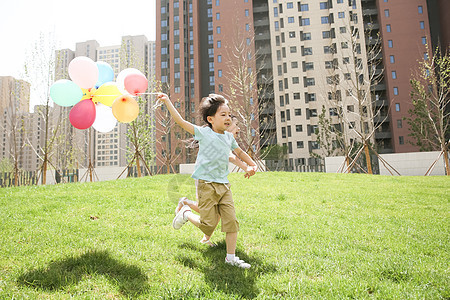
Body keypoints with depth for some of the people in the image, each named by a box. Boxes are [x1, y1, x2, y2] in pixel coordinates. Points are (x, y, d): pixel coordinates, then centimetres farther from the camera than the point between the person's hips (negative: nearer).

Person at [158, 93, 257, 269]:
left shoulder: (229, 137, 13)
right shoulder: (203, 133, -5)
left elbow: (239, 152, 31)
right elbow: (181, 122, -8)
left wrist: (251, 164, 21)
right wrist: (167, 102, -10)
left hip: (224, 185, 6)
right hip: (207, 185, -5)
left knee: (231, 221, 1)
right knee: (208, 224, -4)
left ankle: (231, 257, 16)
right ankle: (186, 213, 25)